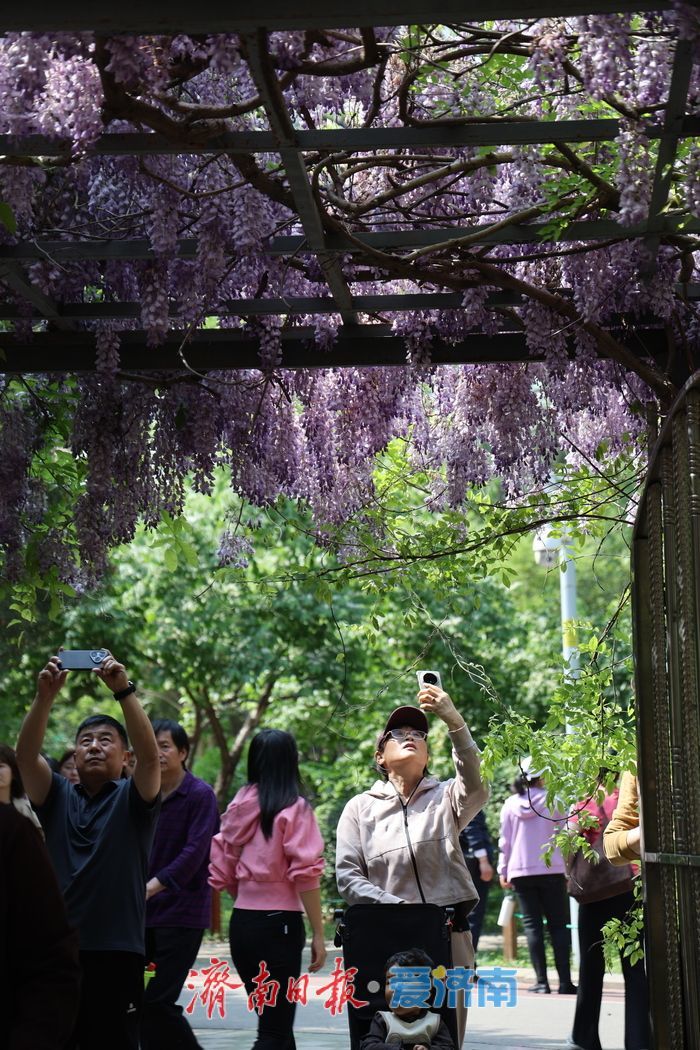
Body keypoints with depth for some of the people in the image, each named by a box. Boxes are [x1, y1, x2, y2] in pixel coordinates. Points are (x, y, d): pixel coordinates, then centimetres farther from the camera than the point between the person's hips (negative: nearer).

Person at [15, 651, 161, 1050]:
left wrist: (124, 691, -22)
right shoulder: (57, 796, 12)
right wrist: (46, 695, -17)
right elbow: (26, 755, -4)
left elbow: (150, 754, -13)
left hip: (117, 951, -3)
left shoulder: (133, 799, 5)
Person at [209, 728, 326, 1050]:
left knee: (273, 1022, 18)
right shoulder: (294, 808, -8)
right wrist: (318, 933, -8)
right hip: (280, 922, -6)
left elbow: (222, 871, 10)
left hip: (241, 923, 6)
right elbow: (305, 874, -12)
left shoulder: (239, 806, 8)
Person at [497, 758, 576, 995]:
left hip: (520, 871, 2)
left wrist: (503, 870, 14)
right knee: (558, 924, 3)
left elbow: (505, 841, 7)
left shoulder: (510, 804, 4)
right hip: (552, 870, -2)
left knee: (532, 925, 3)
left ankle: (541, 981, -3)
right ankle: (565, 981, -3)